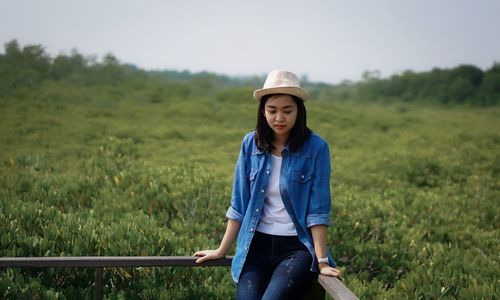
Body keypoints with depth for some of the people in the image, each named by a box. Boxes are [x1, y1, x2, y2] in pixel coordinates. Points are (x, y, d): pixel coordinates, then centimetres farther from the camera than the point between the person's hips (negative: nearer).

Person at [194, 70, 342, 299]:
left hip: (297, 248, -3)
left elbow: (318, 209, -7)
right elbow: (239, 203, 7)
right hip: (256, 246, 3)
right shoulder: (250, 144, 3)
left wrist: (321, 261, -11)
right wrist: (222, 250, 8)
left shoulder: (316, 148, -6)